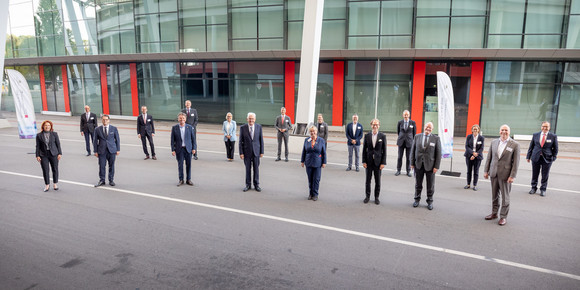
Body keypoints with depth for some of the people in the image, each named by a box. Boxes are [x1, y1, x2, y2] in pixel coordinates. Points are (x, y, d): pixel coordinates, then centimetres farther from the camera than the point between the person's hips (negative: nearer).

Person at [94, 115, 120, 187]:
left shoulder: (114, 128, 4)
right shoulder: (97, 129, 4)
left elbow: (117, 139, 6)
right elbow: (95, 141, 7)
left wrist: (118, 149, 1)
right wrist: (96, 151, 2)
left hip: (112, 150, 0)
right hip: (102, 151, 0)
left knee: (111, 166, 6)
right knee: (101, 166, 0)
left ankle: (111, 180, 18)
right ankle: (101, 180, 14)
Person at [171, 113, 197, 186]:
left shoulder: (190, 127, 0)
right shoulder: (174, 128, 0)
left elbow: (193, 138, 3)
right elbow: (172, 140, 0)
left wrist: (194, 148, -3)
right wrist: (173, 150, -5)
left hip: (188, 149, 1)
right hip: (179, 149, 0)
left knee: (188, 164, 6)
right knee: (180, 164, 4)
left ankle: (188, 179, 18)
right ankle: (181, 180, 16)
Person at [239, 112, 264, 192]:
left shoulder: (259, 127, -1)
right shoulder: (243, 127, -4)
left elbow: (261, 139, 2)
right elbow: (241, 141, -1)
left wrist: (262, 152, 0)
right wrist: (241, 153, -6)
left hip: (256, 151, 1)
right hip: (247, 152, -1)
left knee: (256, 168, 7)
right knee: (248, 169, 8)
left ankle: (256, 185, 20)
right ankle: (248, 185, 21)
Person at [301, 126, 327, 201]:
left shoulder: (321, 140, -2)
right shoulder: (306, 140, 3)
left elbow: (324, 152, 0)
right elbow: (304, 151, 8)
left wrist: (324, 162, -3)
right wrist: (302, 161, 6)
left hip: (317, 163, -2)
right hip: (309, 163, 2)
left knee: (316, 179, 0)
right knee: (310, 179, 9)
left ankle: (315, 195, 10)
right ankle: (310, 194, 22)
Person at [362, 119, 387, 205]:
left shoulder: (383, 136, -2)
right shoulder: (367, 136, 1)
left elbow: (384, 151, -2)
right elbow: (364, 149, 3)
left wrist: (383, 163, -7)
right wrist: (364, 161, -3)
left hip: (378, 162, -1)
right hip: (369, 162, 1)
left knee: (378, 181, 7)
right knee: (368, 180, 10)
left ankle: (376, 197, 21)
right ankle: (367, 196, 24)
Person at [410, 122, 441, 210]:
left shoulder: (436, 138, -2)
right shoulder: (417, 136, 3)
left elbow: (438, 153, -3)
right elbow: (413, 150, 5)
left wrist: (436, 166, -8)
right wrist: (412, 163, 1)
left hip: (430, 165, -1)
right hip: (418, 165, 1)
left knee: (430, 185, 7)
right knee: (418, 184, 12)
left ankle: (430, 201, 22)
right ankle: (417, 199, 27)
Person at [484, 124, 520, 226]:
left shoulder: (515, 145, -6)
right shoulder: (494, 142, 6)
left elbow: (516, 162, -7)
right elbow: (489, 157, 10)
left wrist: (512, 176, -12)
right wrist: (486, 170, 7)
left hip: (505, 174, -4)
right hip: (494, 173, 4)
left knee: (505, 197, 4)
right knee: (494, 195, 14)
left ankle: (503, 217, 15)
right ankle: (494, 213, 27)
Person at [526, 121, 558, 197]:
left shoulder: (553, 136, -1)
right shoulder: (535, 135, 4)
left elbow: (555, 149, 4)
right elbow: (531, 146, 8)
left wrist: (554, 158, -2)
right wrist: (528, 156, 6)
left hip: (547, 159, -1)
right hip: (535, 158, 1)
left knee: (545, 176, 6)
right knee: (534, 174, 10)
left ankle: (543, 190, 20)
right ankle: (533, 188, 25)